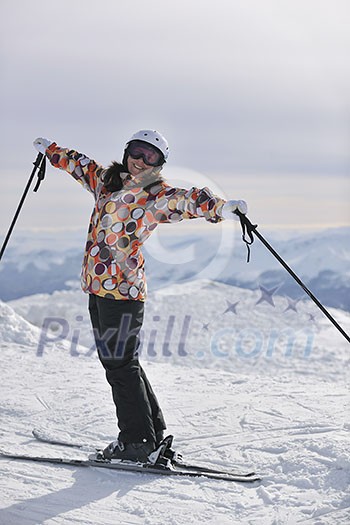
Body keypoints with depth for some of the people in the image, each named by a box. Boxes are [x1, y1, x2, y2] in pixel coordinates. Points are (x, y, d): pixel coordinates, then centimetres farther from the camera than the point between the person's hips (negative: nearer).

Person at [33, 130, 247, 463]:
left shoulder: (158, 195, -4)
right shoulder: (107, 179, 15)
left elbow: (188, 200, -22)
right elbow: (79, 164, 33)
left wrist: (221, 206, -41)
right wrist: (50, 150, 47)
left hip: (124, 286, -8)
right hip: (98, 285, 8)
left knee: (119, 363, -8)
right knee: (114, 359, 11)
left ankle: (138, 440, -1)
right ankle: (153, 430, 20)